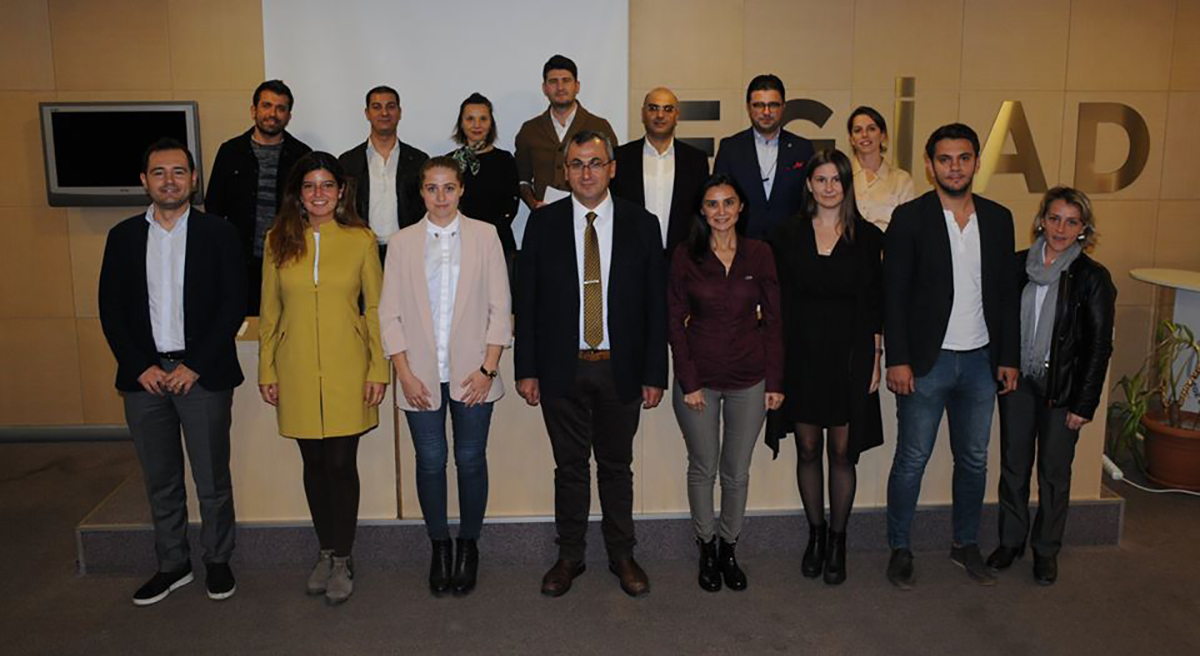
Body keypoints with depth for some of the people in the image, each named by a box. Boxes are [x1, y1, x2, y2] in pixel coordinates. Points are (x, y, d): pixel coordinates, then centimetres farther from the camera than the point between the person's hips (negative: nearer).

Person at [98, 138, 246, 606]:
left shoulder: (218, 233, -1)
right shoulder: (123, 236, 8)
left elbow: (234, 303, -6)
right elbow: (111, 309, 6)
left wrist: (194, 366, -11)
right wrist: (140, 367, -6)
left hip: (202, 375, -3)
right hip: (144, 377, 3)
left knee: (212, 480, 6)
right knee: (160, 482, 13)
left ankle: (218, 561, 24)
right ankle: (172, 564, 28)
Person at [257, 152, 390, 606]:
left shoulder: (360, 240, 0)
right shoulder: (279, 241, 5)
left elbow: (375, 308, 1)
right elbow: (269, 311, 8)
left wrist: (379, 369, -4)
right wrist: (266, 369, 5)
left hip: (347, 371, -2)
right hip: (296, 372, 2)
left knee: (341, 464, 0)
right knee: (314, 463, 11)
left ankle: (342, 560, 16)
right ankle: (326, 552, 27)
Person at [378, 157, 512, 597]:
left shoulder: (484, 236, 2)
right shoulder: (402, 243, 5)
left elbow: (500, 307, 0)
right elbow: (390, 313, 4)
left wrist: (488, 369, -7)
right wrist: (405, 374, -4)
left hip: (472, 374, -1)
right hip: (421, 376, 1)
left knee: (471, 461, 6)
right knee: (430, 462, 7)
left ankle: (468, 546, 24)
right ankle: (439, 548, 24)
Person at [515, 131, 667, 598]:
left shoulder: (641, 225, 0)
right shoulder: (543, 223, 0)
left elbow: (656, 305, 0)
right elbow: (526, 300, 1)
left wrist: (654, 374, -3)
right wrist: (526, 369, -3)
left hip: (620, 368, 0)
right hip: (562, 368, 0)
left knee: (617, 466, 13)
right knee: (570, 466, 11)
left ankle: (622, 555, 29)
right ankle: (569, 556, 27)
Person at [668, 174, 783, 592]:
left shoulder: (759, 254, 0)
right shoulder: (685, 258, -3)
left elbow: (773, 319, 3)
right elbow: (675, 322, -2)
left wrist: (775, 381, -1)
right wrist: (688, 382, -8)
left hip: (749, 380, 1)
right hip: (698, 379, -1)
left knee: (737, 472, 9)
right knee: (703, 467, 9)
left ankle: (729, 548, 27)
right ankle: (707, 549, 27)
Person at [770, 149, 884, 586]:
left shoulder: (867, 237, 1)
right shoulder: (787, 235, 2)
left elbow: (874, 304, 3)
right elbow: (778, 302, 3)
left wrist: (874, 359, -1)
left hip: (849, 357, -1)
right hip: (801, 355, 1)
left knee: (842, 452, 5)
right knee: (808, 450, 10)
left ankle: (837, 540, 21)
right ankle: (815, 534, 27)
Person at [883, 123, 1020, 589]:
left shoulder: (998, 218, 7)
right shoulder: (910, 218, -6)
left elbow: (1006, 293, 10)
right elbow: (893, 293, -8)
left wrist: (1009, 357, 7)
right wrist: (897, 360, -13)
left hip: (980, 360, 4)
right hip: (926, 360, -4)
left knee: (974, 459, 14)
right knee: (912, 460, 4)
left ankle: (966, 545, 31)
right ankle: (900, 549, 18)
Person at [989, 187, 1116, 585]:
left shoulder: (1093, 278, -7)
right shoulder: (1017, 265, 1)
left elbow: (1099, 346, -6)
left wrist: (1085, 403, -9)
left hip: (1062, 390, -3)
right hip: (1017, 383, 3)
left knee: (1054, 471, 8)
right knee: (1013, 465, 10)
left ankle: (1046, 549, 25)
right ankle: (1011, 540, 27)